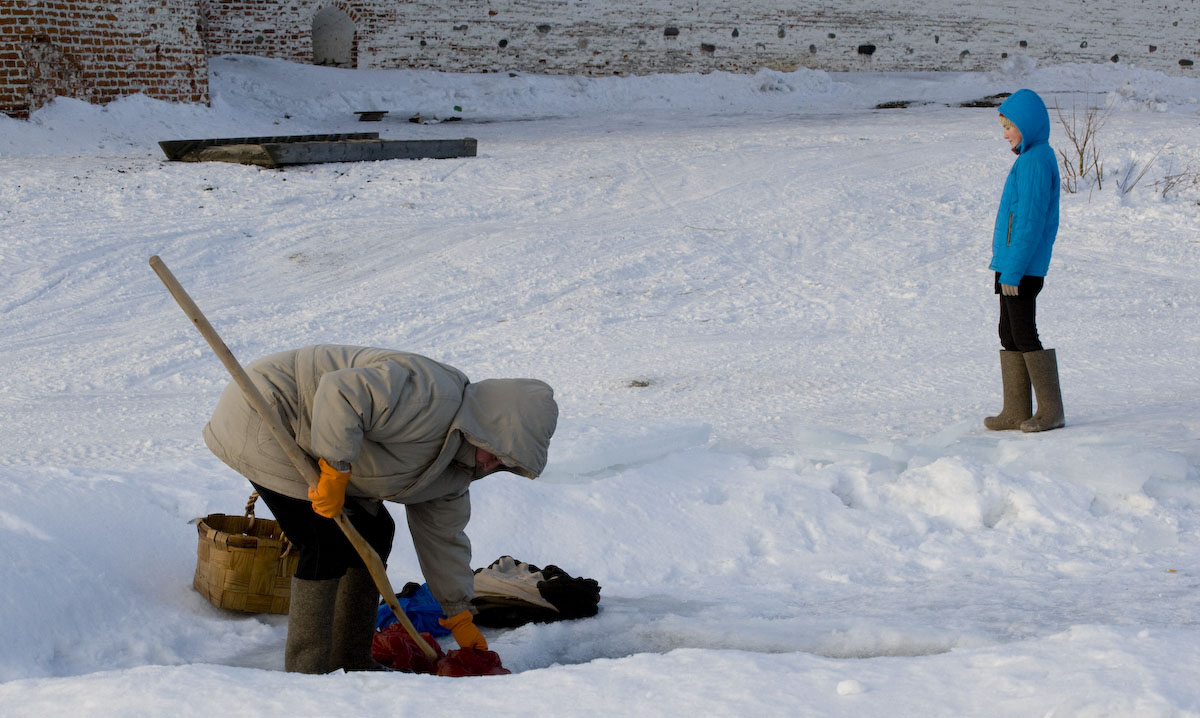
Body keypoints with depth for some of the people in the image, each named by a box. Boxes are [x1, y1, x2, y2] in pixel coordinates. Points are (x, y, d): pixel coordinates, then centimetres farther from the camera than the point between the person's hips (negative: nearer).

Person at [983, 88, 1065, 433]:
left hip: (1023, 267, -10)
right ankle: (1016, 411, 15)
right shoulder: (1030, 158, 14)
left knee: (1024, 334, -5)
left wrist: (1012, 270, -20)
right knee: (1009, 334, 11)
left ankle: (1051, 410, 1)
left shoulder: (1036, 161, -16)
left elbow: (1031, 221, -20)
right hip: (1011, 265, 10)